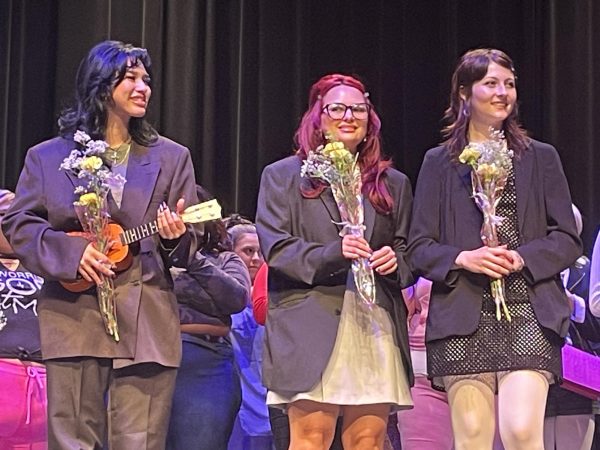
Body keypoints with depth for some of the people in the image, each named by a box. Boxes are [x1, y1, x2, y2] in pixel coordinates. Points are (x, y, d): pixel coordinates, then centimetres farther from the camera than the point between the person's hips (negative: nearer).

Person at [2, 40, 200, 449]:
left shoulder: (172, 158, 14)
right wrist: (71, 252, -11)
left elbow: (190, 246, 12)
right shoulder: (48, 157, 9)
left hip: (147, 321, 1)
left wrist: (175, 238, -12)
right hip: (74, 319, -1)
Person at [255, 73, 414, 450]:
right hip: (312, 325, -3)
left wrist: (395, 261, -3)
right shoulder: (283, 176, 12)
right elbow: (275, 246, 0)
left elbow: (411, 253, 21)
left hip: (376, 324, 3)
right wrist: (332, 254, -15)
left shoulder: (393, 184, 22)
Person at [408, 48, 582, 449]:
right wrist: (462, 258, -11)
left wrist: (522, 258, -10)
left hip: (528, 315, 0)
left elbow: (568, 240, 8)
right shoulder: (439, 163, 12)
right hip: (463, 321, 1)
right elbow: (420, 247, 8)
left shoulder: (541, 158, 12)